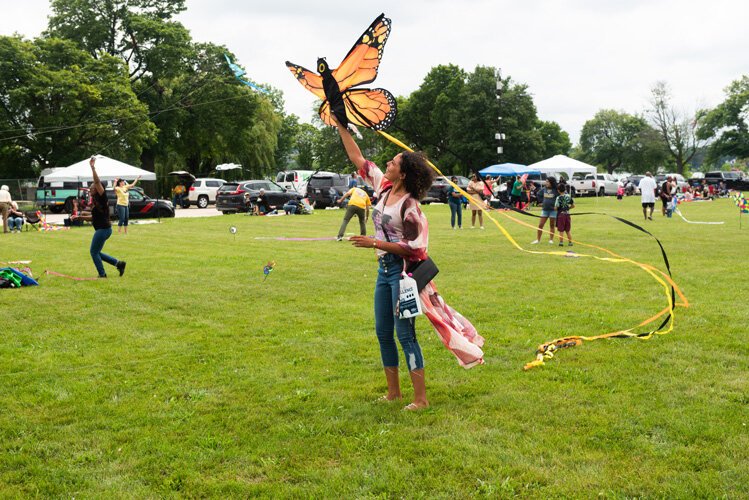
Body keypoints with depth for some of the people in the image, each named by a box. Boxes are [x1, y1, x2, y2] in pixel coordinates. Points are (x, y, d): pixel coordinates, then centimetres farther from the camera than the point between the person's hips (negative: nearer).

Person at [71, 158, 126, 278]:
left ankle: (102, 274, 6)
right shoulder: (96, 201, 15)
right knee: (96, 252, 15)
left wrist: (93, 167, -26)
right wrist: (79, 217, 18)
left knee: (94, 252, -2)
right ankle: (119, 263, 16)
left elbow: (97, 182, -23)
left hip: (103, 229, -10)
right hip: (102, 229, 10)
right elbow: (94, 217, 24)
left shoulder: (102, 199, -11)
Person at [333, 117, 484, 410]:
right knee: (383, 332, 13)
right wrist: (340, 126, 10)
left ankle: (421, 398, 4)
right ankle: (393, 391, 26)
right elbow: (357, 158, 11)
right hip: (384, 268, 8)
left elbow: (411, 247, -18)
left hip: (402, 270, -8)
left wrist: (374, 243, -21)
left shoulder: (409, 205, -18)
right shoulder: (384, 187, 3)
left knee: (405, 334, -5)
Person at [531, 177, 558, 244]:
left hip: (553, 210, -4)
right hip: (544, 209, 4)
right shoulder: (544, 189, 2)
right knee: (540, 225, 2)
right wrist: (541, 203, 13)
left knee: (552, 225, 8)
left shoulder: (555, 190, -12)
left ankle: (551, 240, 19)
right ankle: (537, 239, 10)